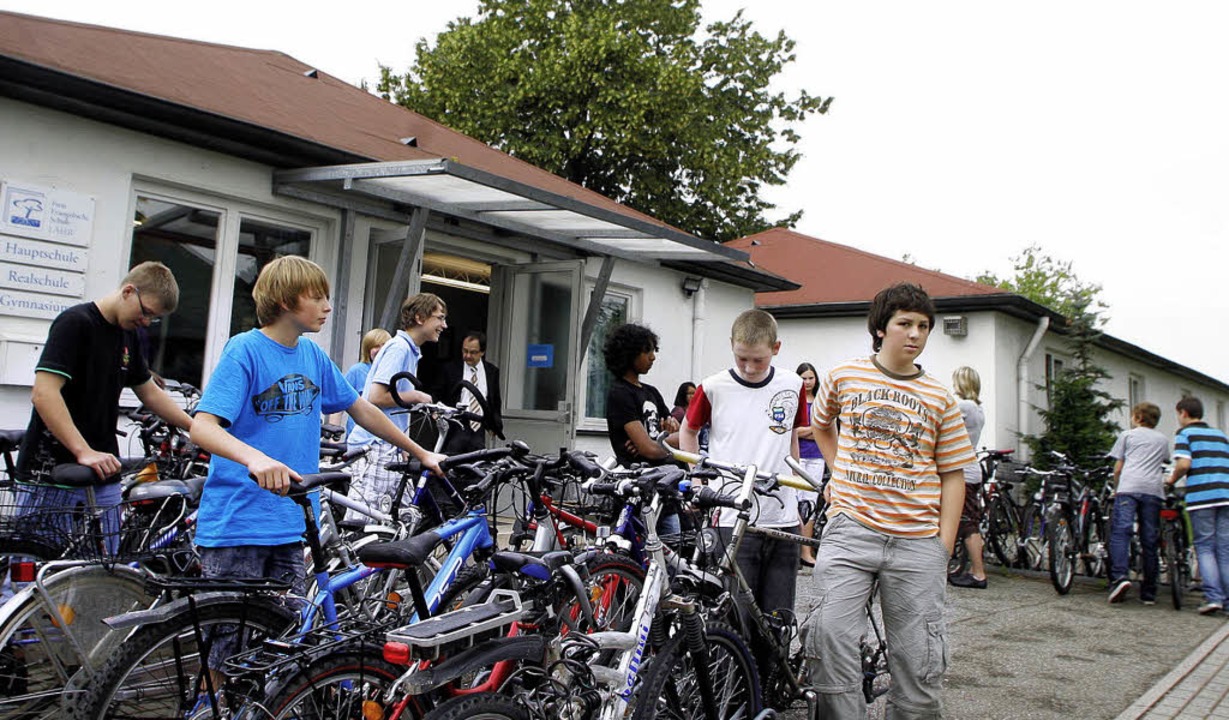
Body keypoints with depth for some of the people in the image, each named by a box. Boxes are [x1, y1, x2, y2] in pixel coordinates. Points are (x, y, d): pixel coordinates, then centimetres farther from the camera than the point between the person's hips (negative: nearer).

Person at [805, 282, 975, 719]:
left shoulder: (939, 398, 6)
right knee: (832, 637, -12)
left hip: (917, 540, 1)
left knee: (917, 658, 4)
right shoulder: (843, 378, 5)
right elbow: (821, 424, 25)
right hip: (850, 527, 0)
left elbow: (952, 475, 7)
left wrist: (944, 546, 0)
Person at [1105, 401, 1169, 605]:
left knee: (1120, 533, -13)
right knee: (1150, 541, 5)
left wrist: (1116, 489, 27)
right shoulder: (1163, 440, 26)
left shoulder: (1127, 435, 16)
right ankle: (1149, 593, 7)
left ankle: (1119, 577, -35)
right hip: (1154, 490, 3)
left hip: (1128, 487, -3)